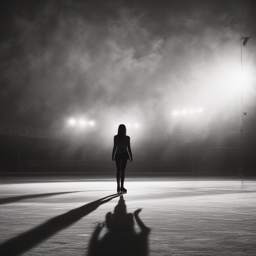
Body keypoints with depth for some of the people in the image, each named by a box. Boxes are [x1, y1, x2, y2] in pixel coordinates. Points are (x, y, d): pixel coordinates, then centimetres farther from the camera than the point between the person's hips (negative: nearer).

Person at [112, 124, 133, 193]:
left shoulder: (115, 137, -8)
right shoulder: (127, 138, -8)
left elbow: (114, 147, -7)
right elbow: (128, 147, -6)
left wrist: (113, 156, 2)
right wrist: (131, 156, 3)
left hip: (117, 155, 1)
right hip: (124, 155, -1)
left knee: (118, 170, 9)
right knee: (122, 171, -3)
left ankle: (118, 187, 8)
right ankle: (122, 187, -10)